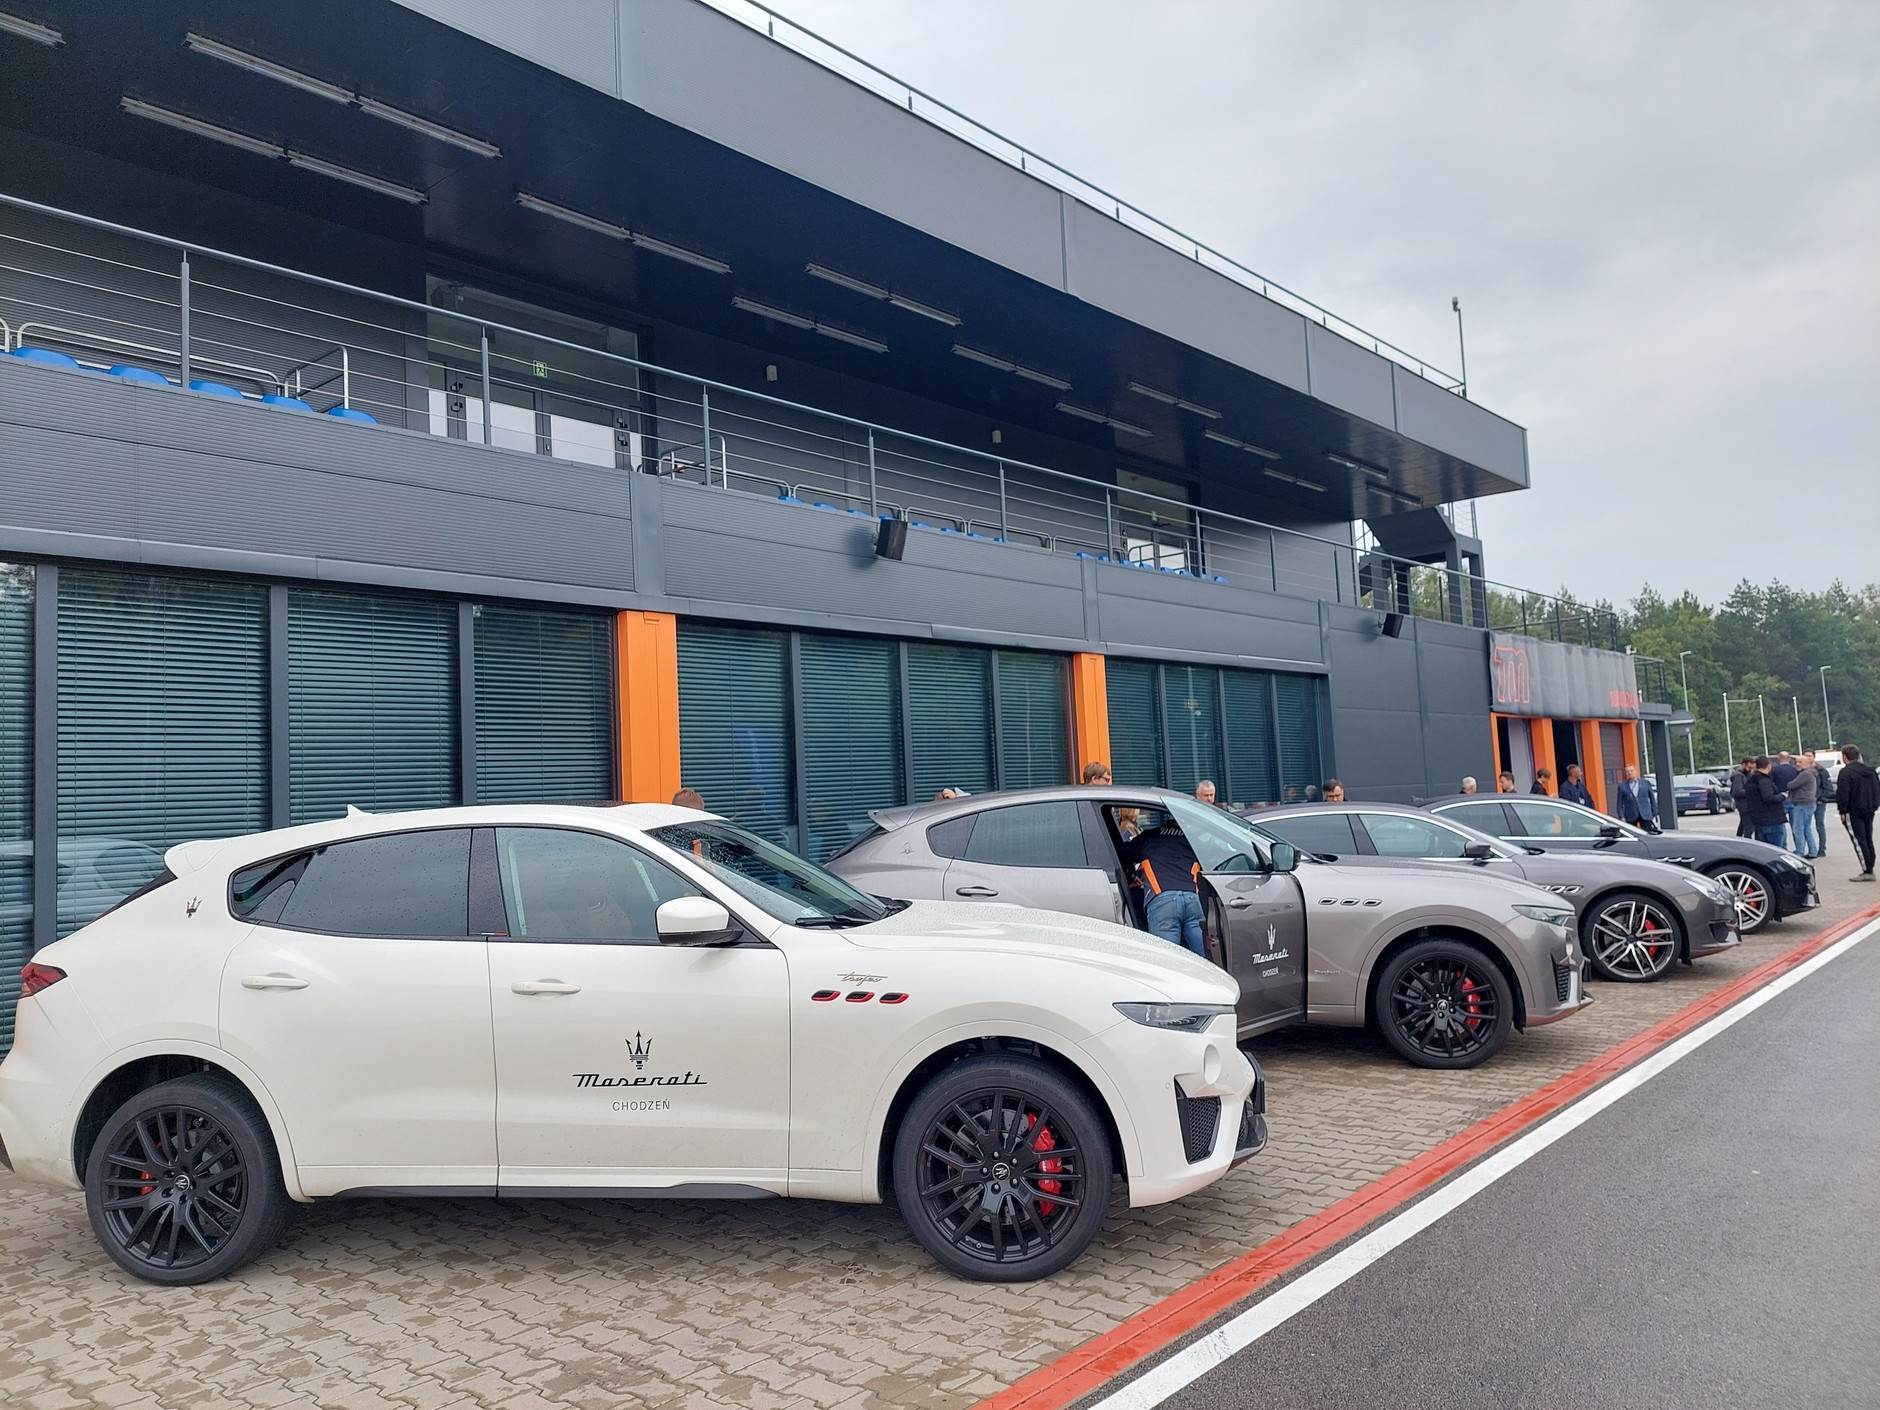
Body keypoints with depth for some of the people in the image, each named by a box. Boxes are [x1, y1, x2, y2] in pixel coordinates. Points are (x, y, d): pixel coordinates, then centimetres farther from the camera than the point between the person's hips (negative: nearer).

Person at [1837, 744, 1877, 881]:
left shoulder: (1846, 772, -16)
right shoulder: (1870, 770, 11)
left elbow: (1842, 794, -19)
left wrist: (1842, 811, -11)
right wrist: (1874, 805, 21)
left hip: (1854, 812, -8)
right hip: (1870, 810, 8)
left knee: (1859, 841, -6)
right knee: (1868, 840, 15)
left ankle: (1867, 871, -9)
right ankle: (1870, 869, 18)